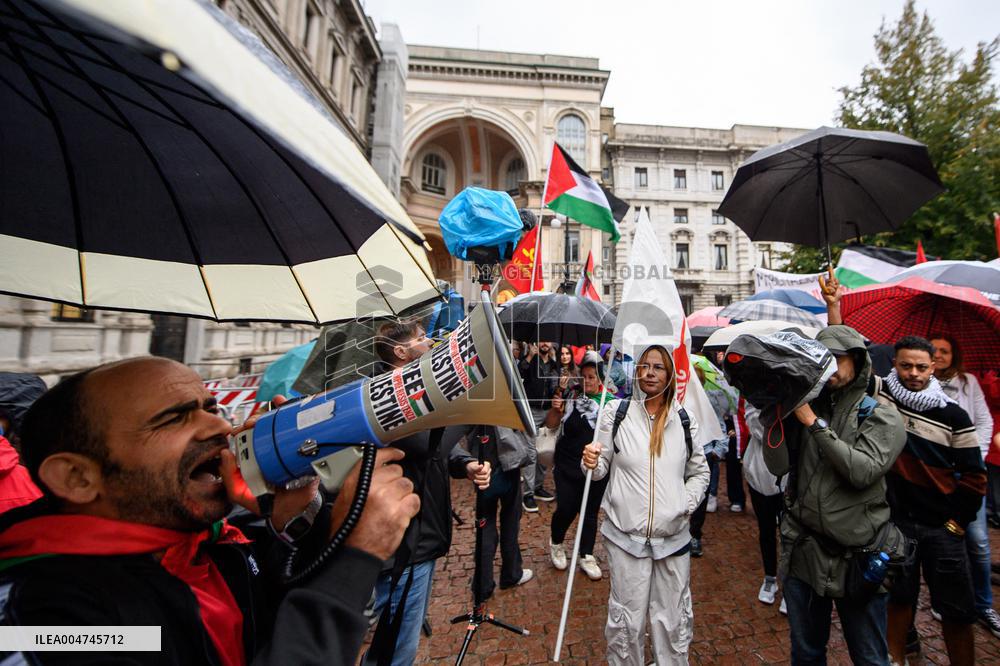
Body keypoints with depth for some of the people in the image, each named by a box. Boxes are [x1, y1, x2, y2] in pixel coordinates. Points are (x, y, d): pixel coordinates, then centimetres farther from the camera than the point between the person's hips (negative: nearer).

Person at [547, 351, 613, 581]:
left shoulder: (610, 400, -6)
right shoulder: (571, 396, -9)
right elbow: (551, 424, -5)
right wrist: (555, 408, -24)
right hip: (567, 465, -1)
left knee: (590, 512, 14)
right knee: (566, 508, 3)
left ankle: (586, 556, 35)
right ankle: (556, 543, 35)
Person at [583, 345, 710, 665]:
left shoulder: (684, 420, 0)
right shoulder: (616, 412, -6)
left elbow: (700, 472, 11)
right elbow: (602, 467, 0)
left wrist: (687, 504, -2)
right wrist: (592, 463, -22)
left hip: (673, 535, 2)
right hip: (625, 534, -2)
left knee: (673, 618, 17)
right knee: (627, 618, 12)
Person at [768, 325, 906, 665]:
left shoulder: (881, 415, -5)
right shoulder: (805, 408, 2)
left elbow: (863, 471, -21)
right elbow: (778, 466, -8)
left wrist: (815, 424, -22)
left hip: (858, 553, -2)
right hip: (803, 549, 2)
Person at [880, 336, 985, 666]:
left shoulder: (954, 416, -4)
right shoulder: (879, 392, -7)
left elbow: (974, 476, 1)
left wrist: (957, 521, -1)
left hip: (942, 527, 1)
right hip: (895, 519, -1)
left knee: (957, 611, 11)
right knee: (899, 596, 15)